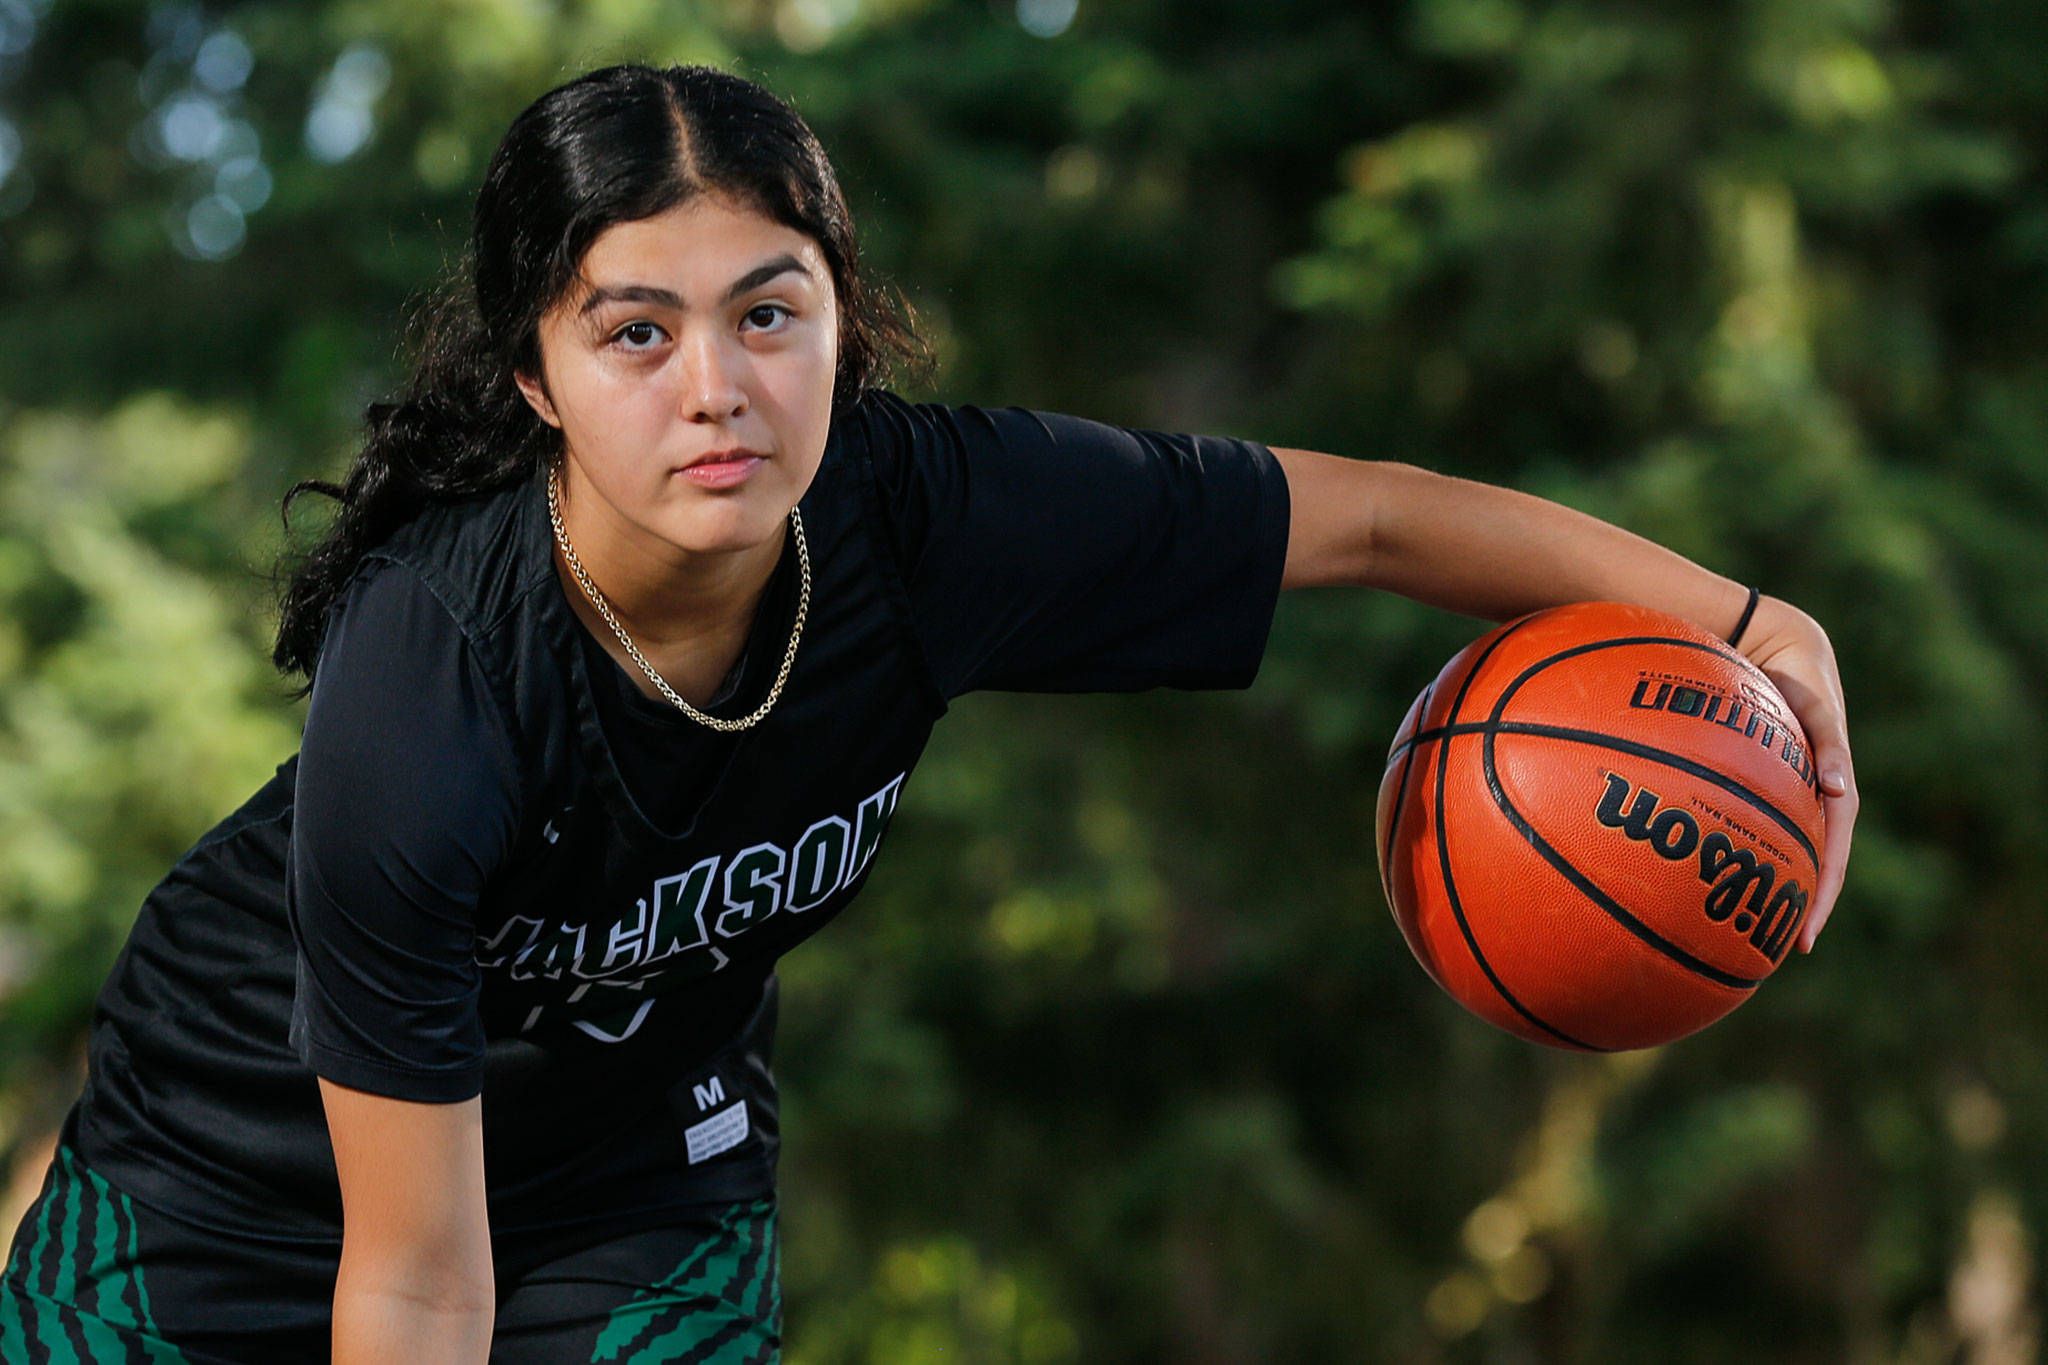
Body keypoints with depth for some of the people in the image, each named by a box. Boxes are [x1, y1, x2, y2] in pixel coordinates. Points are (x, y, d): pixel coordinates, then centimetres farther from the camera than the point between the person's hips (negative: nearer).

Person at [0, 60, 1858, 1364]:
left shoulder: (936, 520, -28)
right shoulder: (420, 712, -37)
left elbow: (1375, 517, -13)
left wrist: (1738, 620, -16)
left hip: (654, 1178, 3)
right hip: (255, 1157, -2)